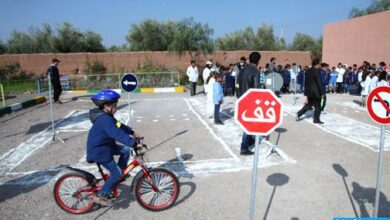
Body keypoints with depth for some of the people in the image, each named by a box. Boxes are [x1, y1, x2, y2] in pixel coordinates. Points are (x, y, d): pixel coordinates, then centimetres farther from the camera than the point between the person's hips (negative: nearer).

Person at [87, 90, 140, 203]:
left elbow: (119, 126, 15)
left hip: (105, 146, 10)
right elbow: (118, 134, -38)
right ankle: (101, 195, 8)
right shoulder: (105, 120, -29)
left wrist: (132, 132, 9)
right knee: (117, 173, -4)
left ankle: (119, 175, 20)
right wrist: (134, 143, -41)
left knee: (126, 150, 8)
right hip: (99, 151, -10)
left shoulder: (106, 116, 5)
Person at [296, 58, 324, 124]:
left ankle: (299, 114, 5)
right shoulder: (316, 71, -15)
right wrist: (322, 93, -11)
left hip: (309, 91, 7)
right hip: (315, 91, -7)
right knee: (317, 106, 6)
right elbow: (319, 83, -16)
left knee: (309, 104, 16)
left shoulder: (308, 71, 9)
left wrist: (306, 92, 20)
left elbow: (306, 82, 14)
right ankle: (316, 119, 13)